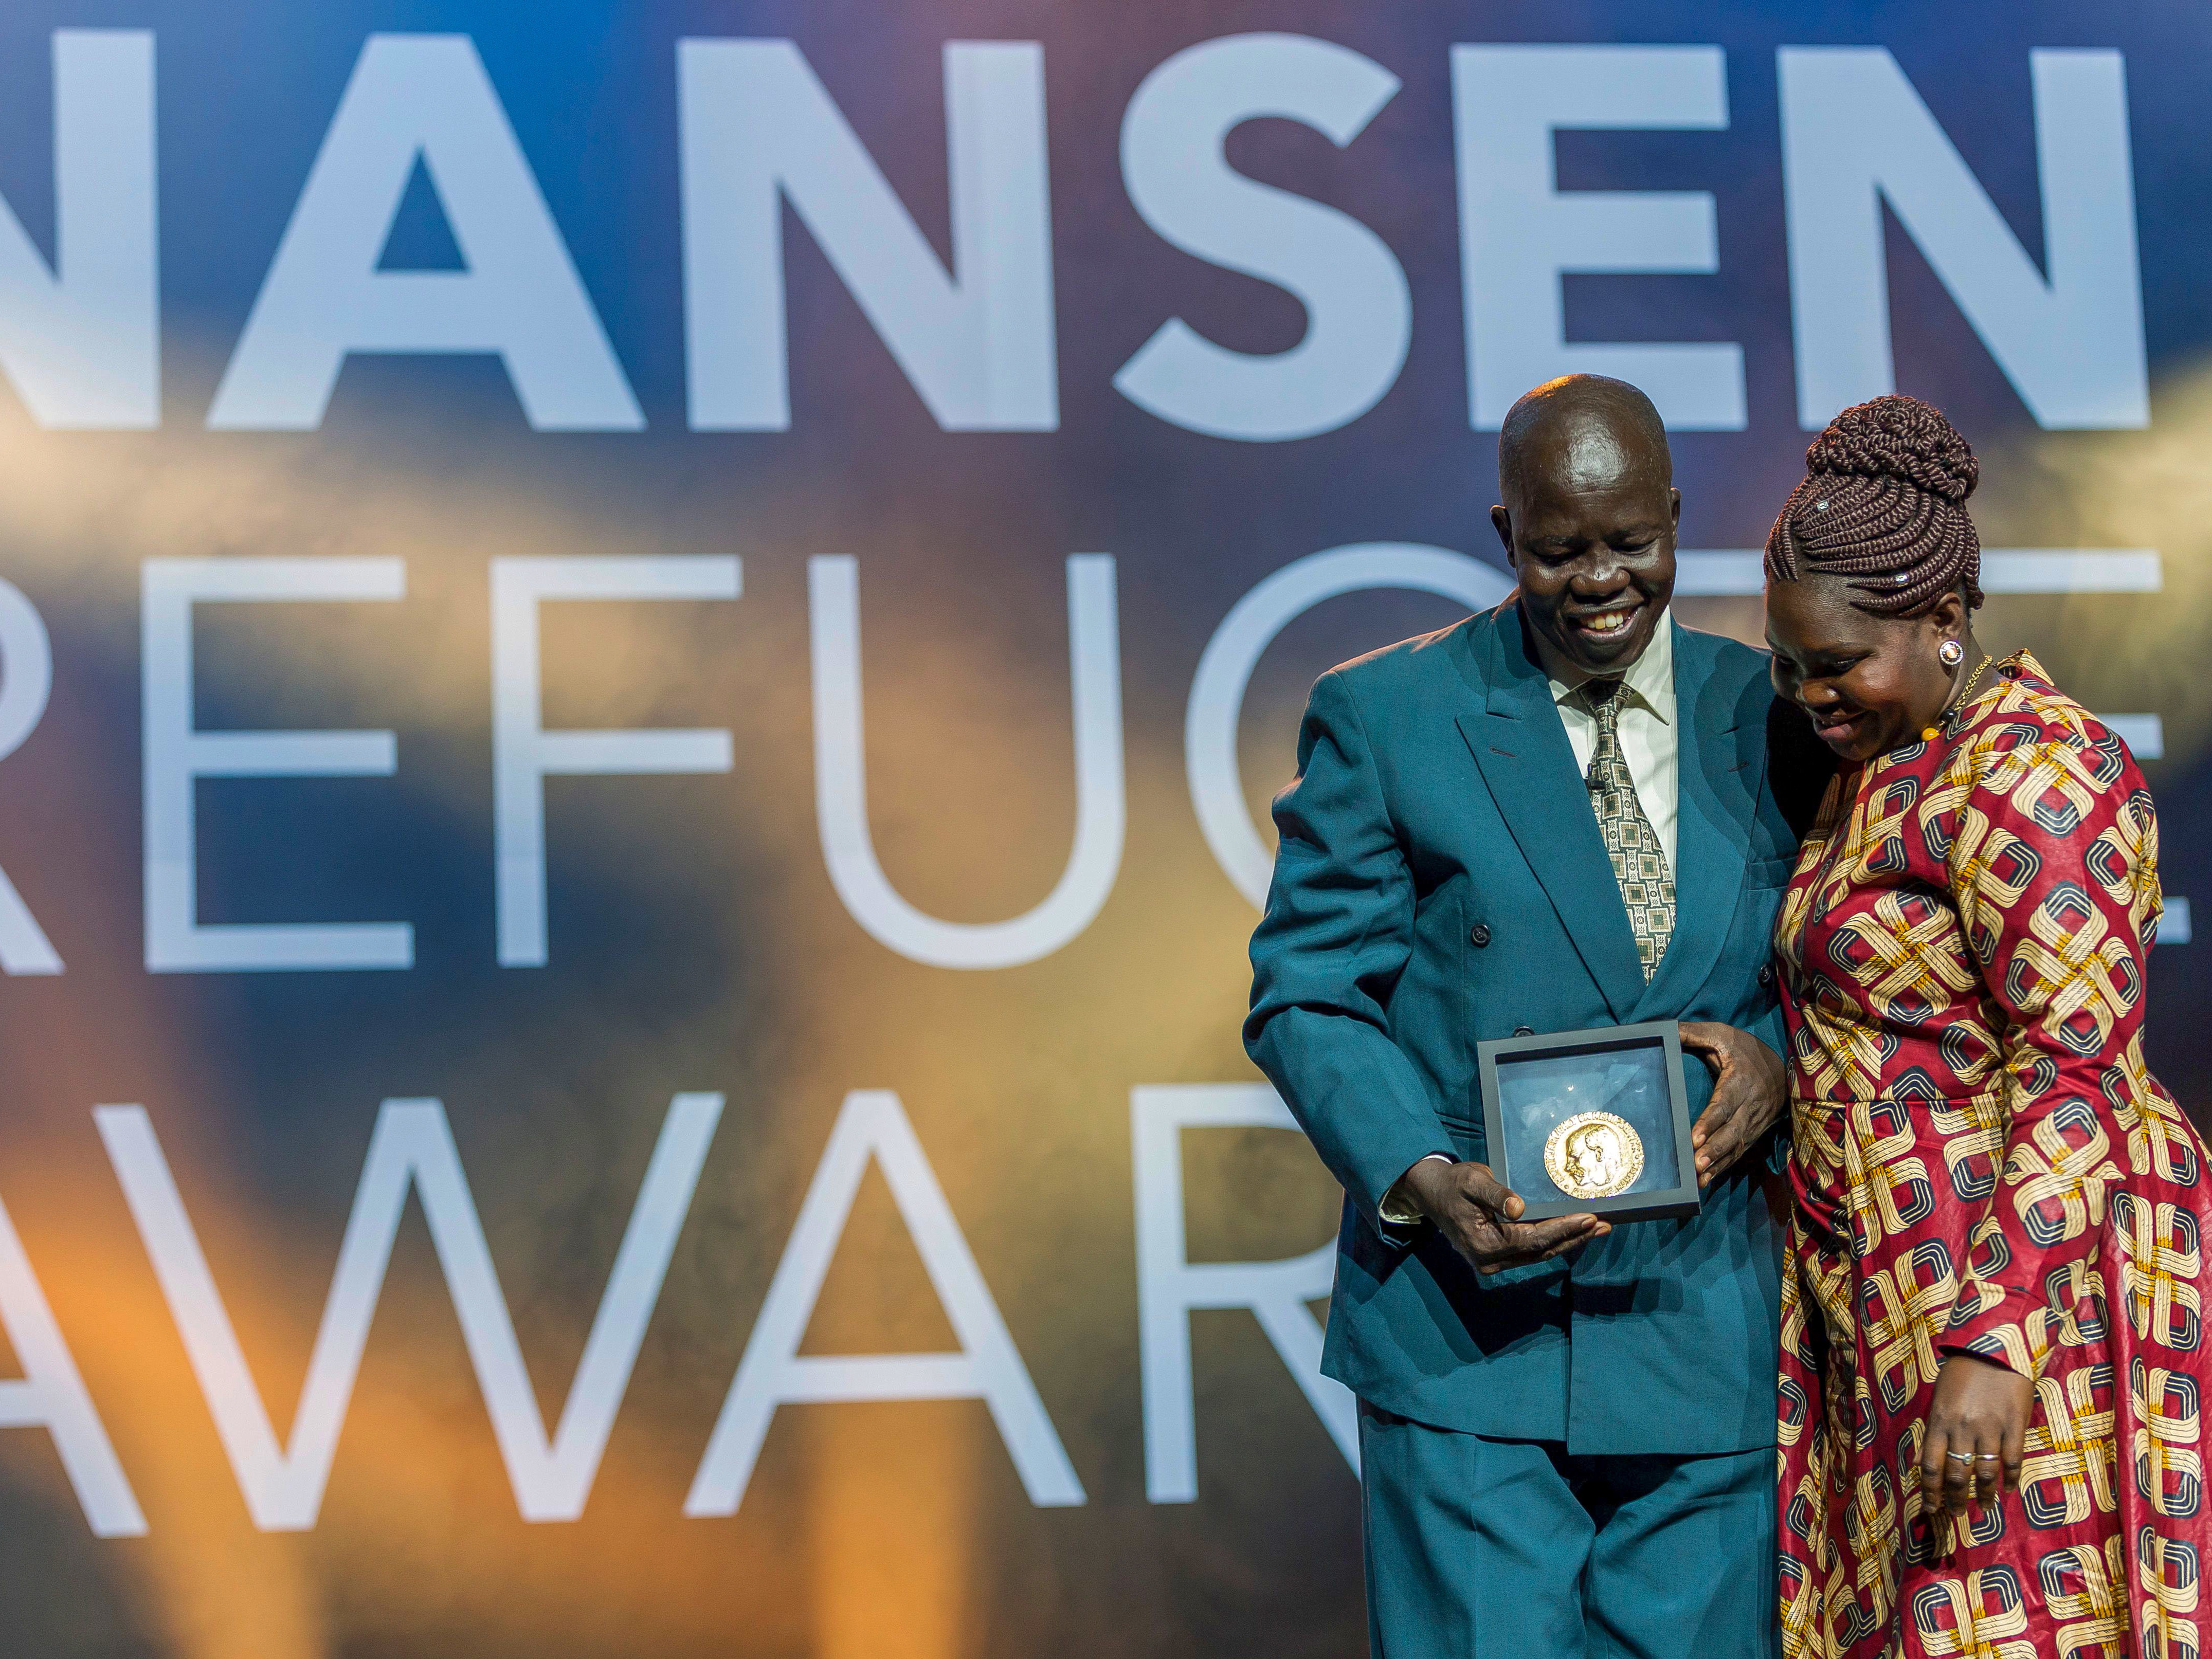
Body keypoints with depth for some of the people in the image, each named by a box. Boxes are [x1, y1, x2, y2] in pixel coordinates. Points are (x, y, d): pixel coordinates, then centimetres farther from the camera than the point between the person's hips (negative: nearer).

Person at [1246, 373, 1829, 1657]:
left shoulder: (1771, 717, 9)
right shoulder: (1382, 718, 0)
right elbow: (1304, 999, 0)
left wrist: (1779, 1051, -8)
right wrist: (1423, 1182, -17)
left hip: (1709, 1342, 3)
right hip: (1470, 1329, -3)